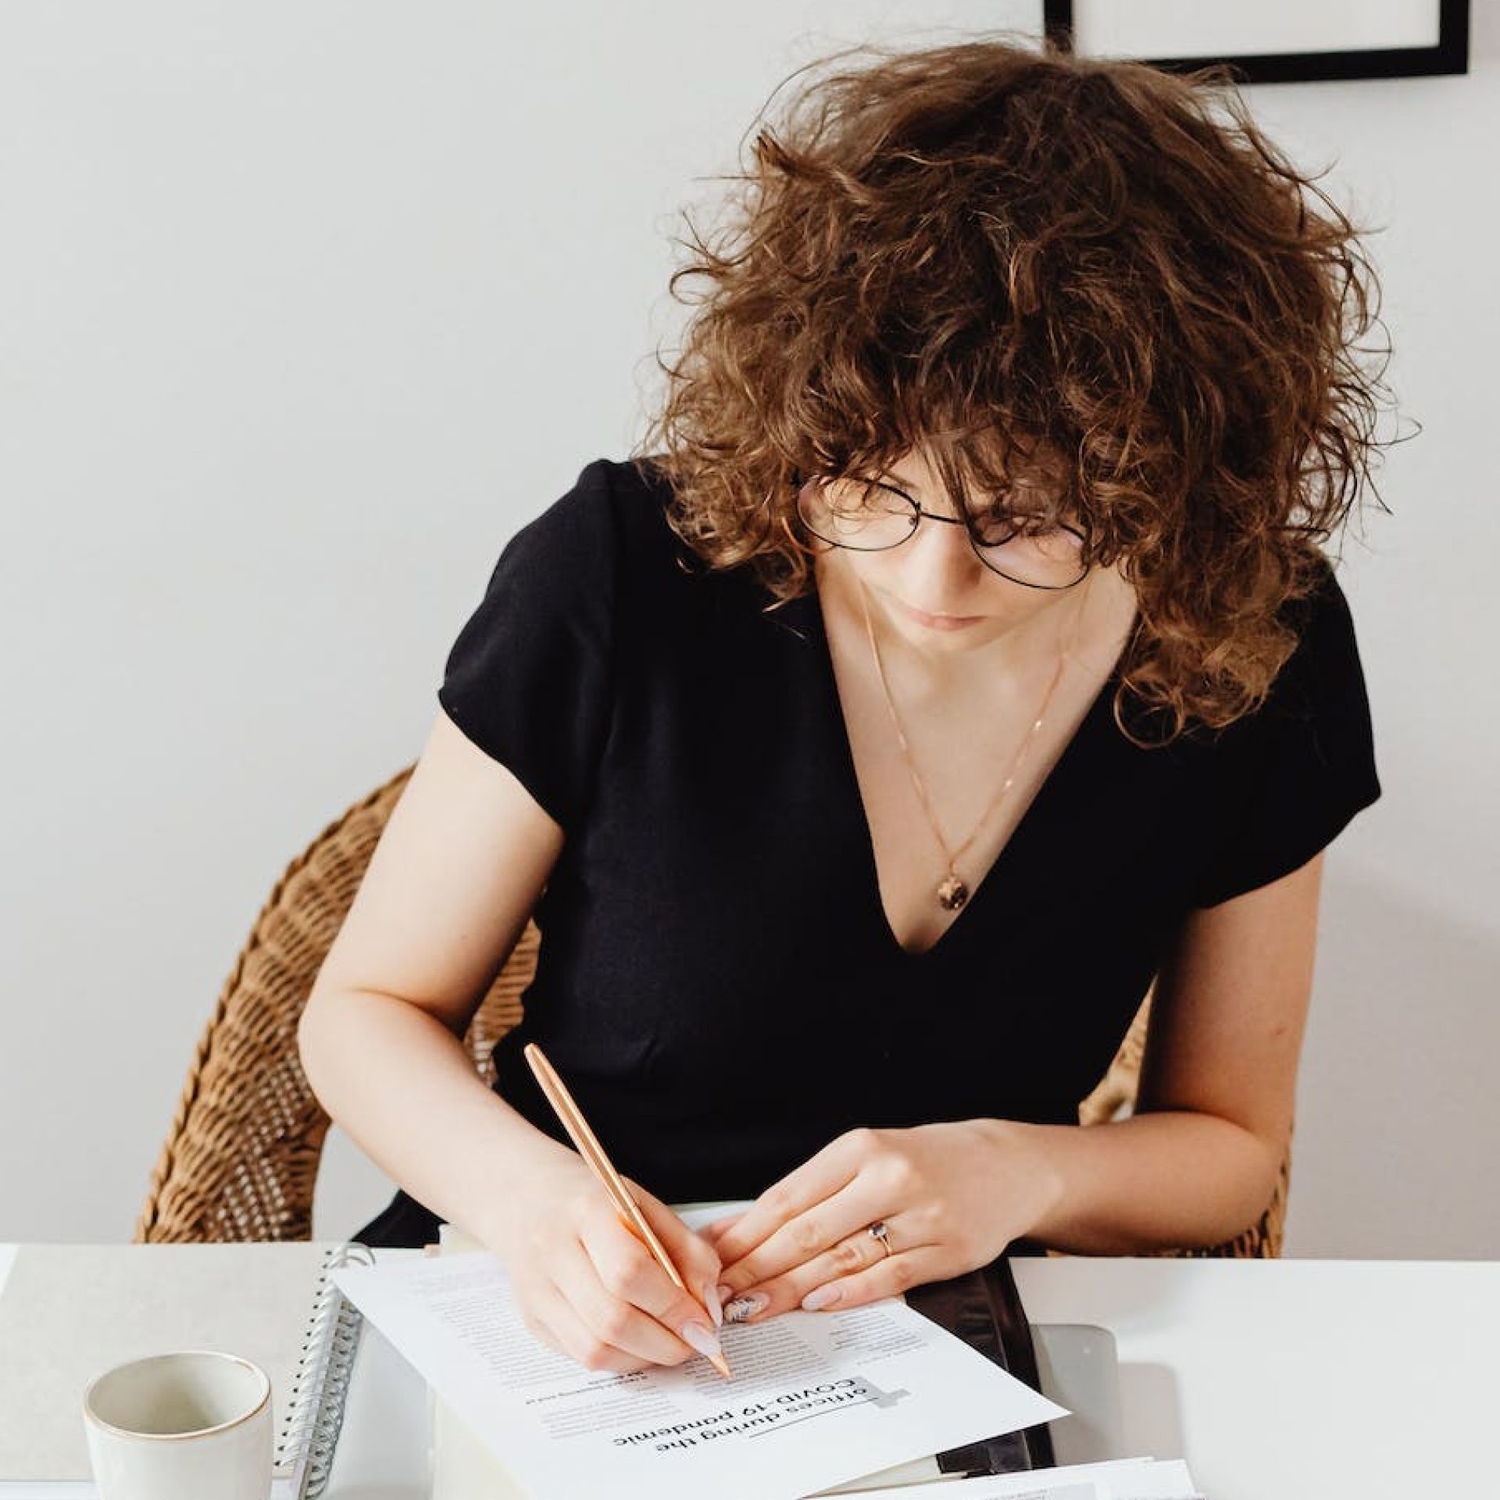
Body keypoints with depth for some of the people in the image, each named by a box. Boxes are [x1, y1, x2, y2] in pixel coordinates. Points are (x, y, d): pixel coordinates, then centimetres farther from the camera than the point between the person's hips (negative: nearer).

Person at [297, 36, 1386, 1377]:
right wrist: (532, 1196, -25)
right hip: (555, 1318, 0)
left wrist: (1023, 1175, -16)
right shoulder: (620, 576, -16)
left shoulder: (1261, 652, -9)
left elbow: (1231, 1143, 5)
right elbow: (366, 1013, -5)